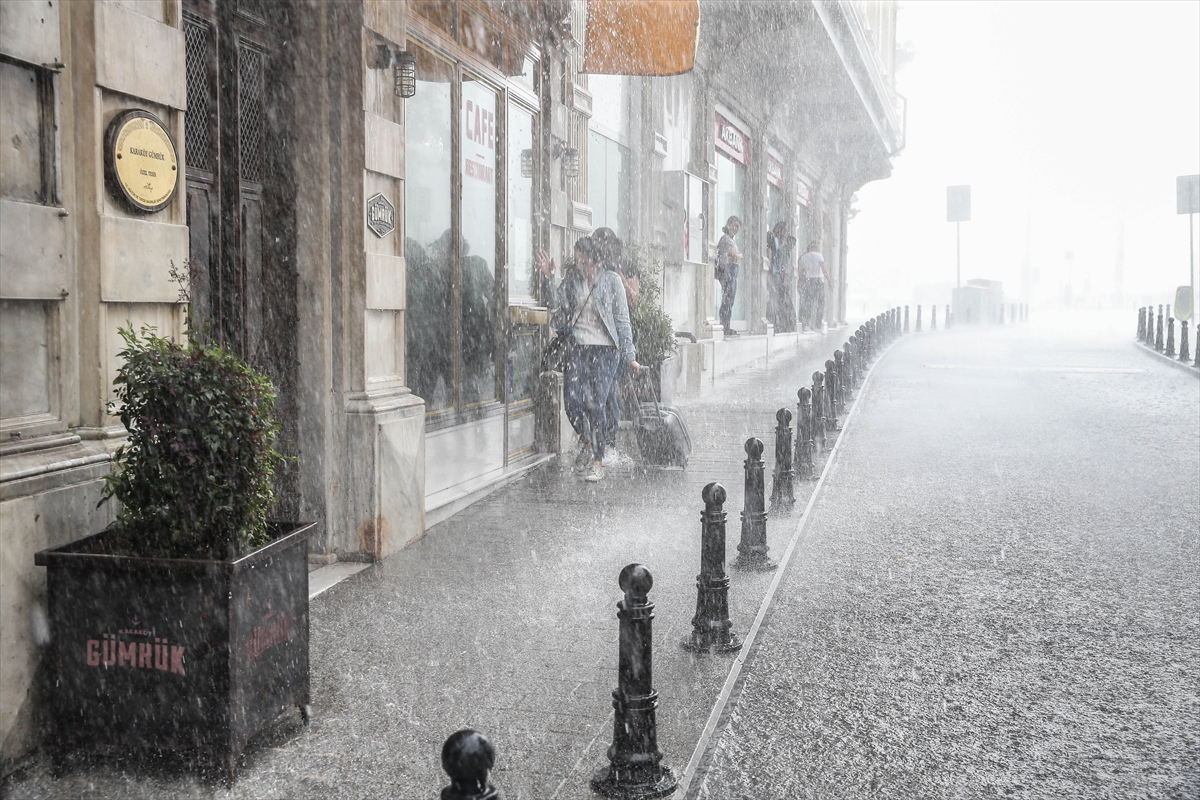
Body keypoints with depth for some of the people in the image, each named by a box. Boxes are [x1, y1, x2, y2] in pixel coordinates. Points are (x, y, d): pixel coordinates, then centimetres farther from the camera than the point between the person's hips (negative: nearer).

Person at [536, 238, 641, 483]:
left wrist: (629, 355, 0)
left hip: (605, 349, -3)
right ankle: (587, 442, 21)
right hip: (578, 348, 3)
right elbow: (557, 304, 1)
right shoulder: (571, 279, 11)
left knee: (596, 403, -9)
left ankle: (597, 461, 1)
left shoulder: (611, 281, 2)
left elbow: (622, 320, 3)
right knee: (573, 402, -8)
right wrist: (548, 278, -11)